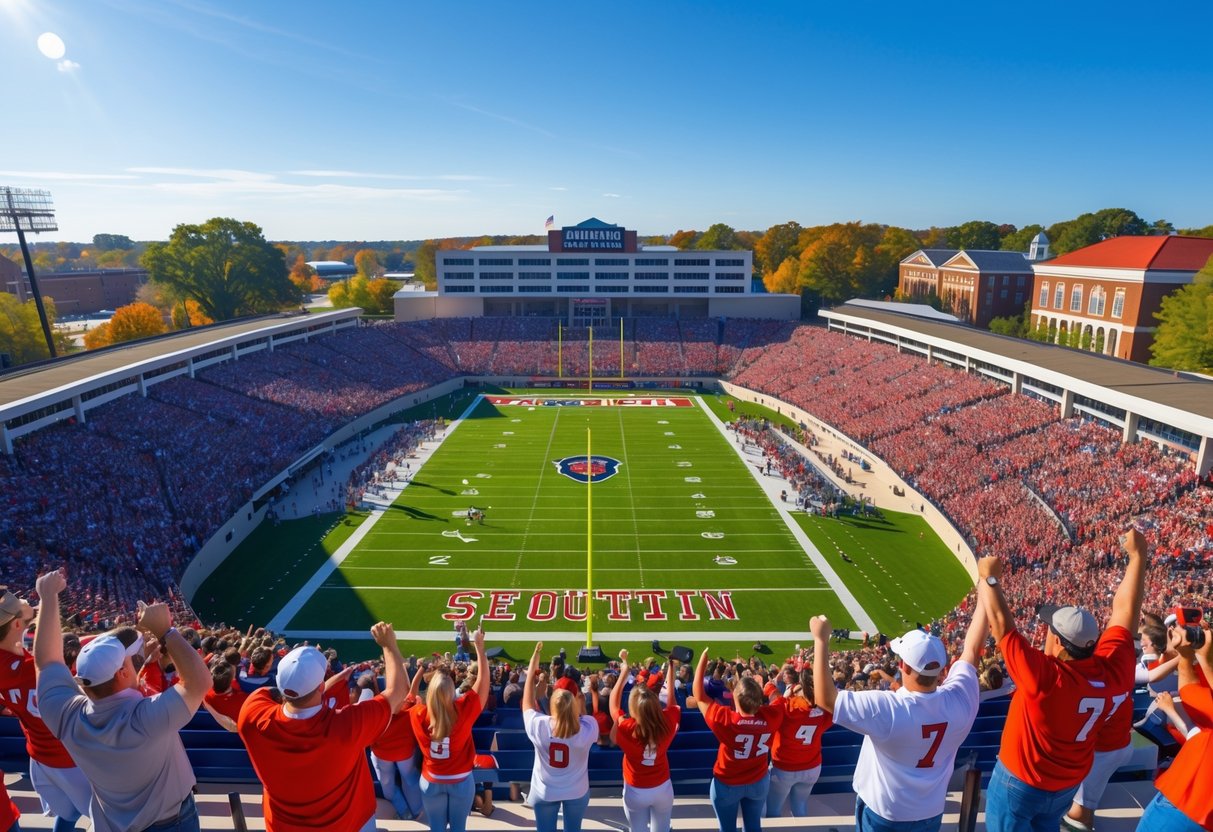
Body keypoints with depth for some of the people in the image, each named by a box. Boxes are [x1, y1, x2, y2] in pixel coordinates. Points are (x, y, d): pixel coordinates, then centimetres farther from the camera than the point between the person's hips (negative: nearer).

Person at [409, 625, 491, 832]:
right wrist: (479, 646, -11)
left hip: (431, 781, 1)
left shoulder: (418, 714, -19)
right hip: (461, 780, -1)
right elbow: (483, 679, -16)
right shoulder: (464, 710, -24)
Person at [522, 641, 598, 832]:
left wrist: (532, 670, -3)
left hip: (544, 793, 0)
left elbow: (527, 703, -8)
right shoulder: (587, 728, -26)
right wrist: (579, 698, -8)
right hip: (577, 791, 0)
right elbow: (585, 715, 0)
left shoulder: (538, 725, -26)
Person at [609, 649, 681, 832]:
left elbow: (613, 703, -10)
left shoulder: (626, 727, -28)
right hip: (662, 788, 2)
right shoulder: (667, 722, -23)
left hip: (635, 791, -1)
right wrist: (671, 666, 5)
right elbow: (671, 699, -3)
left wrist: (624, 671, -5)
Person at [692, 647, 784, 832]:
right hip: (759, 782, 3)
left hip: (727, 784, -3)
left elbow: (697, 694, -23)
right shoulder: (771, 716, -27)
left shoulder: (724, 719, -35)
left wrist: (703, 657, -21)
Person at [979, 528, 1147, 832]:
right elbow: (1126, 610, -9)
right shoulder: (1115, 669, -19)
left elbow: (1001, 624, -32)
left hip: (1020, 783, -6)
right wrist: (1138, 555, -1)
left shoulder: (1045, 678, -36)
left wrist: (989, 578, -18)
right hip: (1068, 784, 6)